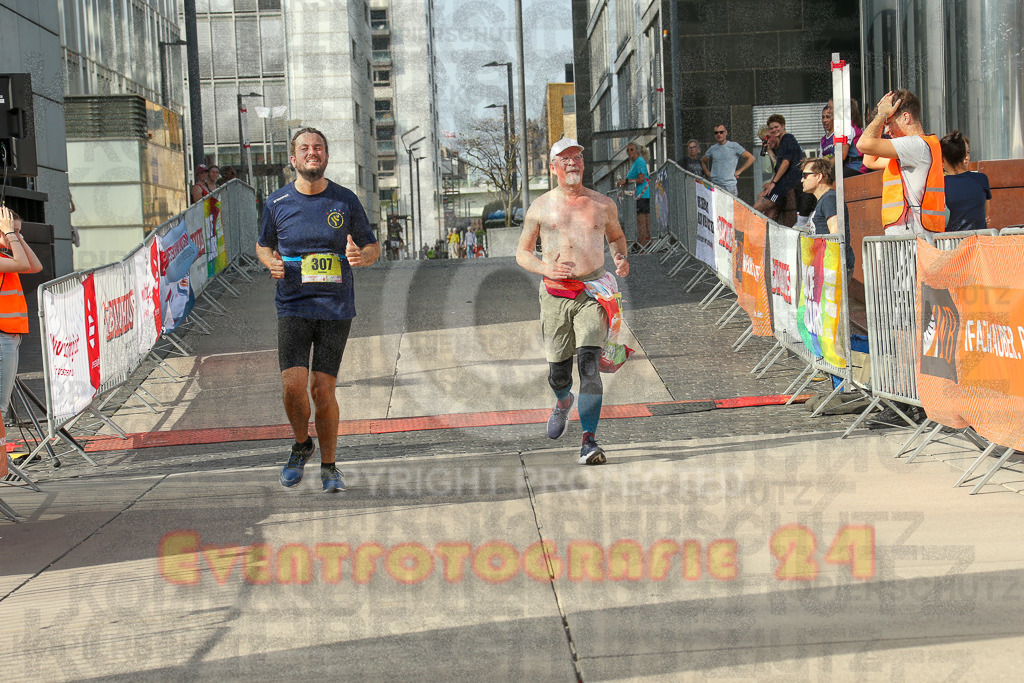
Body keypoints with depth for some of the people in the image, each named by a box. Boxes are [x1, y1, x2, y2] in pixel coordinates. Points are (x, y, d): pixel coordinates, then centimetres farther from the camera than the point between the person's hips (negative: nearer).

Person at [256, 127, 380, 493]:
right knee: (293, 385, -13)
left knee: (323, 389, -2)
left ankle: (328, 466, 16)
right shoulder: (278, 202, 4)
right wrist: (271, 263, -4)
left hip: (336, 309, 0)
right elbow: (263, 245, 19)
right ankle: (302, 445, 17)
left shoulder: (346, 201, 3)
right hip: (293, 307, 0)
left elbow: (373, 247, 12)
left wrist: (361, 255, -12)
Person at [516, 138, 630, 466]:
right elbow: (522, 253, 10)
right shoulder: (541, 208, 6)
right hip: (555, 294, 1)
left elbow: (616, 235, 27)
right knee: (558, 370, 8)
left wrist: (620, 258, 4)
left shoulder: (602, 205, 8)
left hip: (592, 292, -1)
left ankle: (589, 441, -17)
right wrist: (545, 268, -10)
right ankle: (562, 402, 46)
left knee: (589, 363, -17)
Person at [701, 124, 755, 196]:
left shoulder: (734, 146, 1)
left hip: (729, 185, -3)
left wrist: (739, 171, -2)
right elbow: (703, 161, 28)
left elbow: (751, 158, 3)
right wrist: (707, 173, 13)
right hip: (714, 184, 3)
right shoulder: (712, 149, 11)